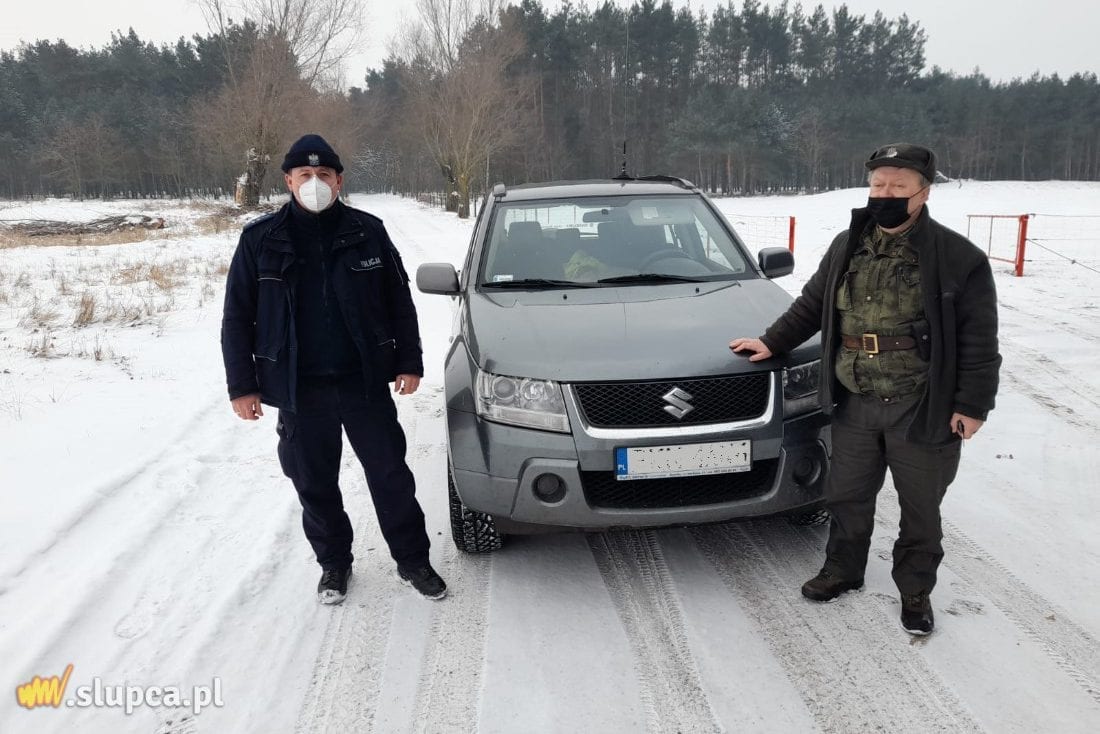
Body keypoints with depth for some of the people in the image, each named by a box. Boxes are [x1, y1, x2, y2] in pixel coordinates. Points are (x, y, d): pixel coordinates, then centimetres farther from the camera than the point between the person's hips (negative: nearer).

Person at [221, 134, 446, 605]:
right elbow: (237, 317, 3)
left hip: (365, 382, 0)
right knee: (315, 484, 11)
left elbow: (399, 302, 7)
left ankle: (412, 560, 23)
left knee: (390, 474, 6)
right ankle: (334, 563, 32)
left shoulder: (367, 232, 1)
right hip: (299, 389, 1)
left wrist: (409, 362, 2)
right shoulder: (261, 239, -1)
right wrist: (242, 385, -1)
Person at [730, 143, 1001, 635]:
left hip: (922, 407, -3)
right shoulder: (846, 247, 5)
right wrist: (772, 342, 11)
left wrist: (972, 404, -11)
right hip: (854, 403, 4)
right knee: (847, 496, 16)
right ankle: (843, 569, 37)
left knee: (920, 506, 12)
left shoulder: (959, 258, -9)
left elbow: (978, 340, -8)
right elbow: (811, 305, 16)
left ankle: (915, 589, 32)